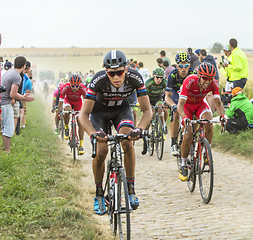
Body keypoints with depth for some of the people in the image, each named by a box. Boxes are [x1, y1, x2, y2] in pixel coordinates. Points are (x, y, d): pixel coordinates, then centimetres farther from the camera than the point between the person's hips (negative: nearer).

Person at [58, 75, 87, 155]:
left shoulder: (83, 89, -33)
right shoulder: (66, 87, -33)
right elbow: (61, 101, -30)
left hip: (78, 102, 0)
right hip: (68, 100, 0)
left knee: (80, 122, -13)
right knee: (66, 110, -36)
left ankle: (81, 145, -7)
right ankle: (66, 128, -9)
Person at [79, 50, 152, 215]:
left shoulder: (135, 78, -31)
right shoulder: (98, 80, -35)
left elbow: (147, 110, -27)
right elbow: (84, 114, -34)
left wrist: (139, 129, -46)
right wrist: (93, 133, -52)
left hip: (122, 109, 1)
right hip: (99, 110, -1)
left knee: (128, 142, -26)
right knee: (100, 151, -19)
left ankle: (131, 189, -13)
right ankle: (99, 194, 2)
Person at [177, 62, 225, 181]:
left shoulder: (213, 83, -25)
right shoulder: (189, 81, -35)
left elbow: (218, 102, -25)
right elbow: (180, 104, -39)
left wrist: (221, 115, -45)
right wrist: (184, 118, -56)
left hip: (200, 103, 3)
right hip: (187, 104, -3)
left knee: (209, 125, -27)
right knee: (188, 136, -17)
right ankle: (183, 165, 1)